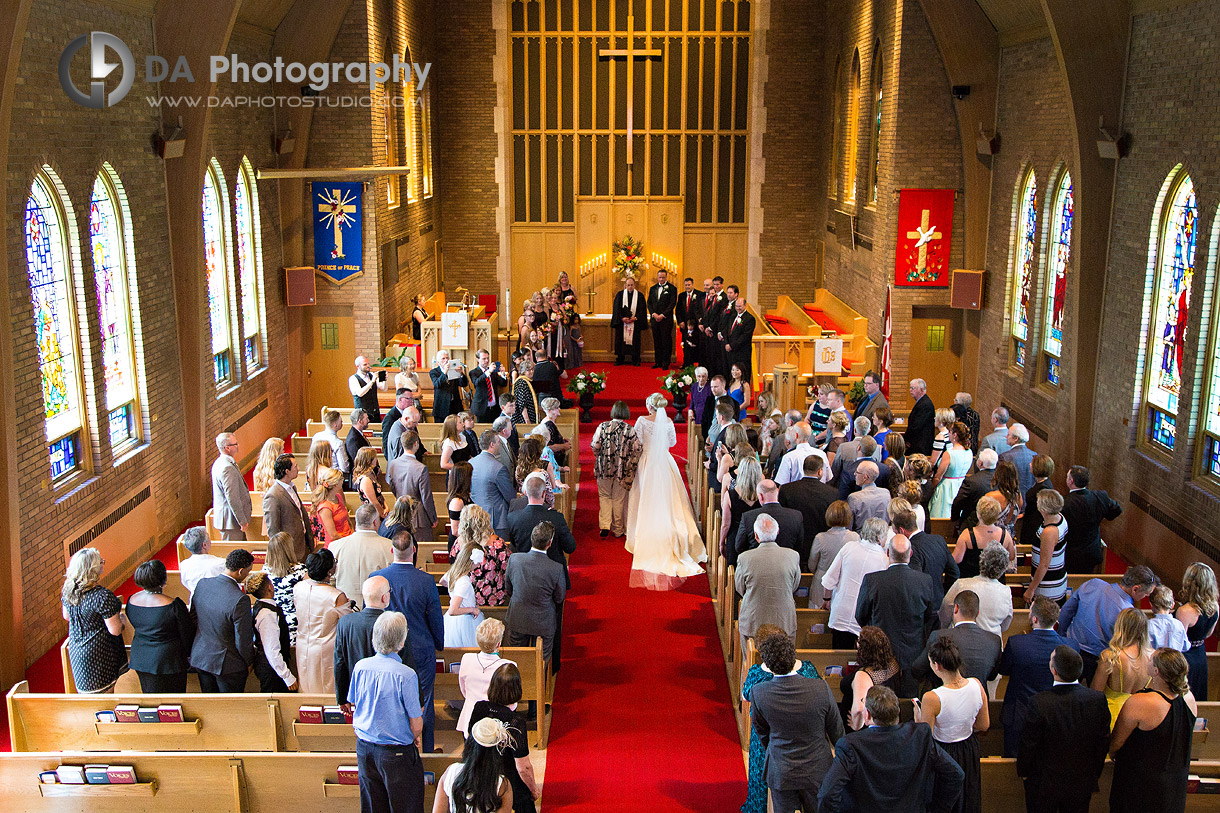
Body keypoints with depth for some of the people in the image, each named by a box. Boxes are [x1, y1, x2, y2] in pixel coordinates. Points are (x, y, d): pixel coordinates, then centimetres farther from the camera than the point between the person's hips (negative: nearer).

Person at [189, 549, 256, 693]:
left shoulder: (202, 584, -8)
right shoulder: (240, 600, -29)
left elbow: (193, 619, 5)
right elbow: (243, 641, -21)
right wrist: (249, 663, -1)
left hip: (200, 658, 6)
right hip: (227, 664, -6)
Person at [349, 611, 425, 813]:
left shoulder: (360, 667, -7)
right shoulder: (406, 675, -22)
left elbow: (354, 706, 8)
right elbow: (416, 724, -15)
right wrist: (416, 736, 6)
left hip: (364, 749, 5)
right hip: (397, 752, -5)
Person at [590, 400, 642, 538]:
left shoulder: (603, 426, -8)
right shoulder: (630, 430, -9)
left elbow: (595, 446, -8)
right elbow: (638, 449, -9)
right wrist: (631, 465, 3)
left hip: (604, 467, 0)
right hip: (622, 470, 0)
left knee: (604, 496, 16)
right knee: (618, 499, 13)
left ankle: (605, 526, 1)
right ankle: (617, 530, 22)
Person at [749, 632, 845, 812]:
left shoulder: (758, 693, -22)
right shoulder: (821, 688, -23)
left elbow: (761, 732, -3)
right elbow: (835, 728, -5)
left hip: (781, 771, 0)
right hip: (817, 769, 0)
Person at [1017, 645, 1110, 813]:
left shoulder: (1038, 703, -29)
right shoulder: (1098, 699, -17)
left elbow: (1028, 744, -16)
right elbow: (1103, 743, -3)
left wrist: (1023, 771, 4)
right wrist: (1093, 777, 12)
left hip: (1044, 786, -3)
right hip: (1082, 785, 3)